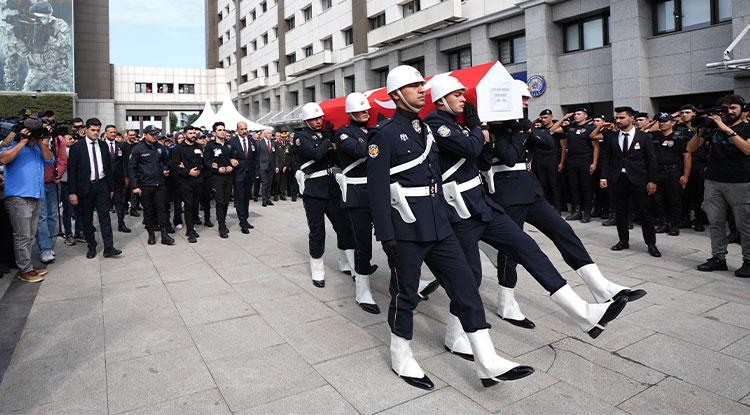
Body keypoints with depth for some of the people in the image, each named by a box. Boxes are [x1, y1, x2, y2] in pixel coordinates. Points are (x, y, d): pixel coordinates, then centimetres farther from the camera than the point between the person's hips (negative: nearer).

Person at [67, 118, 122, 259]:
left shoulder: (103, 145, 7)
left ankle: (108, 247, -2)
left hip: (102, 185, 2)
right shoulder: (77, 147, -4)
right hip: (85, 187, -2)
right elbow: (71, 171, -5)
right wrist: (72, 192, -10)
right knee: (87, 219, 7)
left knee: (105, 216, -2)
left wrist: (111, 187, 11)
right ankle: (91, 247, 18)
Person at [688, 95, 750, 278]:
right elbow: (690, 148, 6)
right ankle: (718, 258, 15)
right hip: (713, 181, 3)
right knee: (715, 222, 6)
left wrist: (727, 129, -17)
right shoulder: (713, 127, 11)